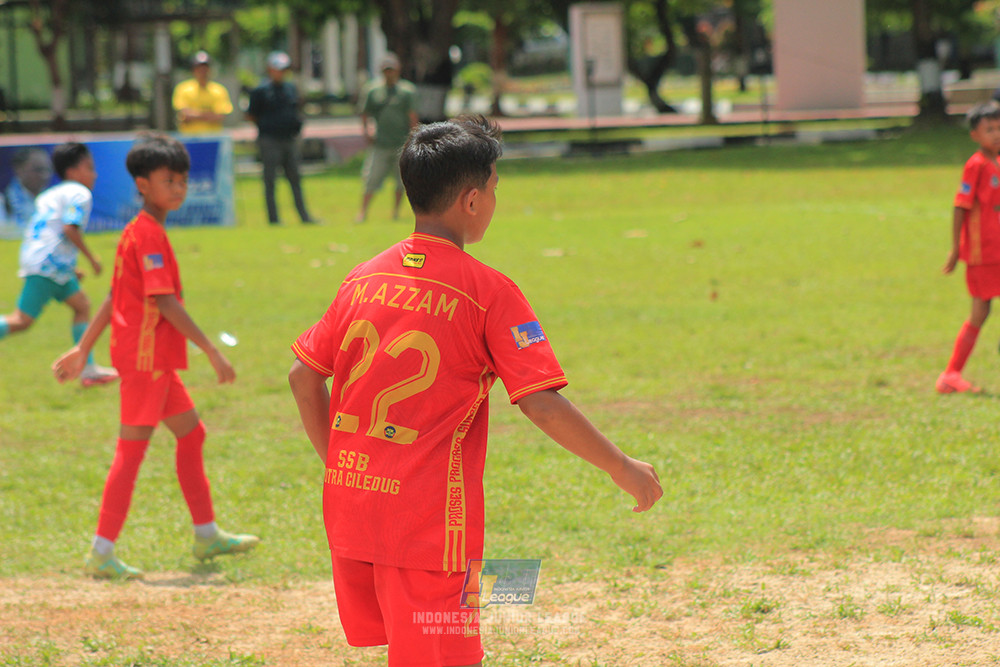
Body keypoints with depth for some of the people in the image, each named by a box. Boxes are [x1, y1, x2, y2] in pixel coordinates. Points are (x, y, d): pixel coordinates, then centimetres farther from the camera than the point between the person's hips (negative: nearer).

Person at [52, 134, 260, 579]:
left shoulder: (138, 232, 14)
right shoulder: (149, 235, -17)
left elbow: (114, 297, 17)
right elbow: (165, 302, -24)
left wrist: (83, 350, 19)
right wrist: (212, 351, -24)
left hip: (156, 359, 10)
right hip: (145, 357, -10)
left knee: (191, 433, 17)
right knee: (131, 451, -6)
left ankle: (207, 535, 26)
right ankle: (102, 554, -4)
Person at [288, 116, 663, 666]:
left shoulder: (362, 279, 7)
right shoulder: (489, 292, -9)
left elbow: (303, 374, 12)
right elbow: (542, 405, -14)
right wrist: (624, 469, -4)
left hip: (349, 510, 7)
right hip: (428, 518, -6)